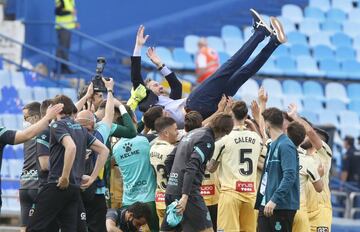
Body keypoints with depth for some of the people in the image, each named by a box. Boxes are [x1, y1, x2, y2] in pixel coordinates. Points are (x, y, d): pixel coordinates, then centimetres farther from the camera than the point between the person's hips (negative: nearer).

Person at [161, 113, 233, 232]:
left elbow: (169, 160, 22)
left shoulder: (191, 134, 18)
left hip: (171, 191, 9)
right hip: (188, 192, -9)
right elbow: (192, 167, -21)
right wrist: (185, 196, -26)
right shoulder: (207, 140, -10)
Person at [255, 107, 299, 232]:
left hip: (282, 206, -9)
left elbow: (289, 176, -21)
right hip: (266, 204, 9)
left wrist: (274, 200, -25)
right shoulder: (273, 145, 15)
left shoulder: (285, 146, -13)